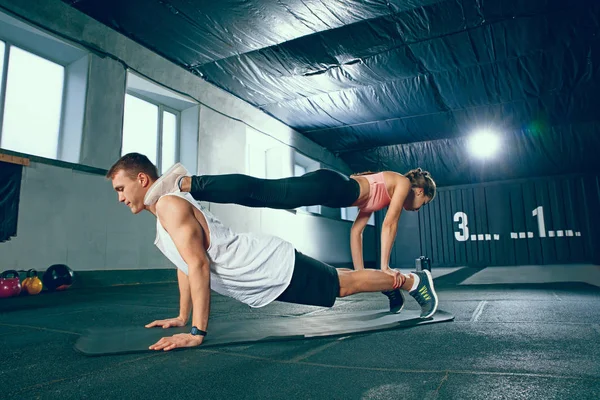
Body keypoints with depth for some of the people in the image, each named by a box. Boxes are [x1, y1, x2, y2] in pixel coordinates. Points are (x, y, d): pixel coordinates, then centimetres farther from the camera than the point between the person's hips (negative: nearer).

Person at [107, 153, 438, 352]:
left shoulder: (170, 205, -19)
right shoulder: (164, 213, 12)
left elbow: (199, 266, -27)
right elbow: (184, 266, 19)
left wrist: (197, 331, -25)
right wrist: (182, 317, 19)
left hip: (276, 268, -9)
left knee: (346, 285, 6)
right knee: (341, 282, 24)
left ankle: (414, 281, 27)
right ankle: (393, 282, 44)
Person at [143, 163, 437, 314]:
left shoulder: (383, 196, 36)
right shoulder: (403, 183, 14)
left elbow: (356, 231, 33)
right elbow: (389, 224, 1)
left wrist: (360, 271, 31)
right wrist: (384, 267, 5)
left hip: (330, 189, 8)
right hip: (330, 186, -8)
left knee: (264, 195, -5)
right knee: (262, 191, -22)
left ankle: (183, 182, -11)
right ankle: (184, 182, -31)